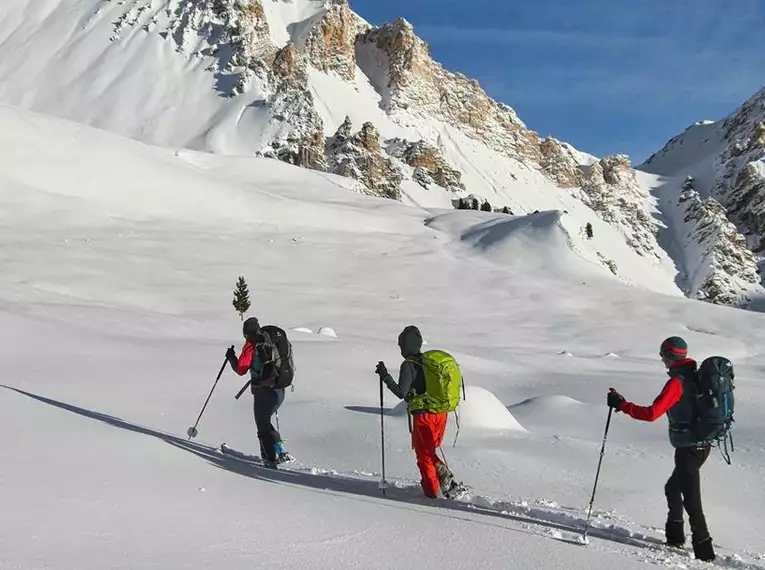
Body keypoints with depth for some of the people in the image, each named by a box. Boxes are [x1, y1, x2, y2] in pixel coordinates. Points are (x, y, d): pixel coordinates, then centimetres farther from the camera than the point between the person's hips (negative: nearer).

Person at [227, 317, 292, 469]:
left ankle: (271, 458, 1)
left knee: (263, 425, 5)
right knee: (265, 421, 22)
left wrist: (231, 357, 7)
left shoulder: (251, 345, -9)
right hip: (280, 391, 6)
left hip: (263, 392, -6)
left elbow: (241, 369, -10)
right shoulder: (271, 341, 9)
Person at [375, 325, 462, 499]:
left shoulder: (408, 365, -13)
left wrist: (385, 376, -14)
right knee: (429, 451, 24)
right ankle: (445, 477, 11)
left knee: (424, 456, 10)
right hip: (441, 414, 7)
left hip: (424, 416, -7)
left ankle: (434, 491, 14)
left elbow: (401, 392, -19)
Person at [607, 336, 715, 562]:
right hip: (702, 444, 9)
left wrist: (621, 404, -17)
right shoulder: (696, 376, 7)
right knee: (673, 488, 23)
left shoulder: (677, 382, -18)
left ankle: (704, 551, 0)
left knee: (691, 499, -3)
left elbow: (651, 413, -24)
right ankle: (675, 536, 33)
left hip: (688, 448, -9)